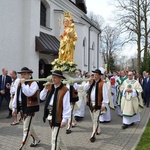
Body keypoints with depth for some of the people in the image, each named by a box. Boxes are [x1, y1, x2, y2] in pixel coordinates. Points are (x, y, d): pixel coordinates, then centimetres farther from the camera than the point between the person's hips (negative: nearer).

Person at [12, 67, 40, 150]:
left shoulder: (33, 83, -12)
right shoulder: (19, 83, 11)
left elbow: (29, 93, -27)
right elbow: (16, 96, 13)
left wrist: (23, 84, -23)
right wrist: (14, 107, 13)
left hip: (30, 108, -8)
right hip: (22, 107, 8)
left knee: (26, 128, -5)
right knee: (28, 126, 21)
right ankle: (36, 139, 41)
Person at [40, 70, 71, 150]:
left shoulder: (64, 90, -16)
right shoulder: (50, 87, 6)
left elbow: (66, 106, -16)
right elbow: (42, 98, 12)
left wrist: (65, 119, -17)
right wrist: (45, 88, -3)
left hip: (57, 116, -8)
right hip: (50, 115, 8)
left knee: (55, 138, -2)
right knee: (56, 135, 23)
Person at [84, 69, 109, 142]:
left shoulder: (103, 84, -12)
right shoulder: (91, 82, 9)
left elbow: (105, 95, -14)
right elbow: (85, 88, 5)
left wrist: (104, 105, -15)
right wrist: (89, 83, -10)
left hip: (98, 104, -7)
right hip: (91, 103, 7)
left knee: (95, 120, -5)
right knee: (93, 119, 19)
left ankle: (93, 135, 1)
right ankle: (98, 130, 38)